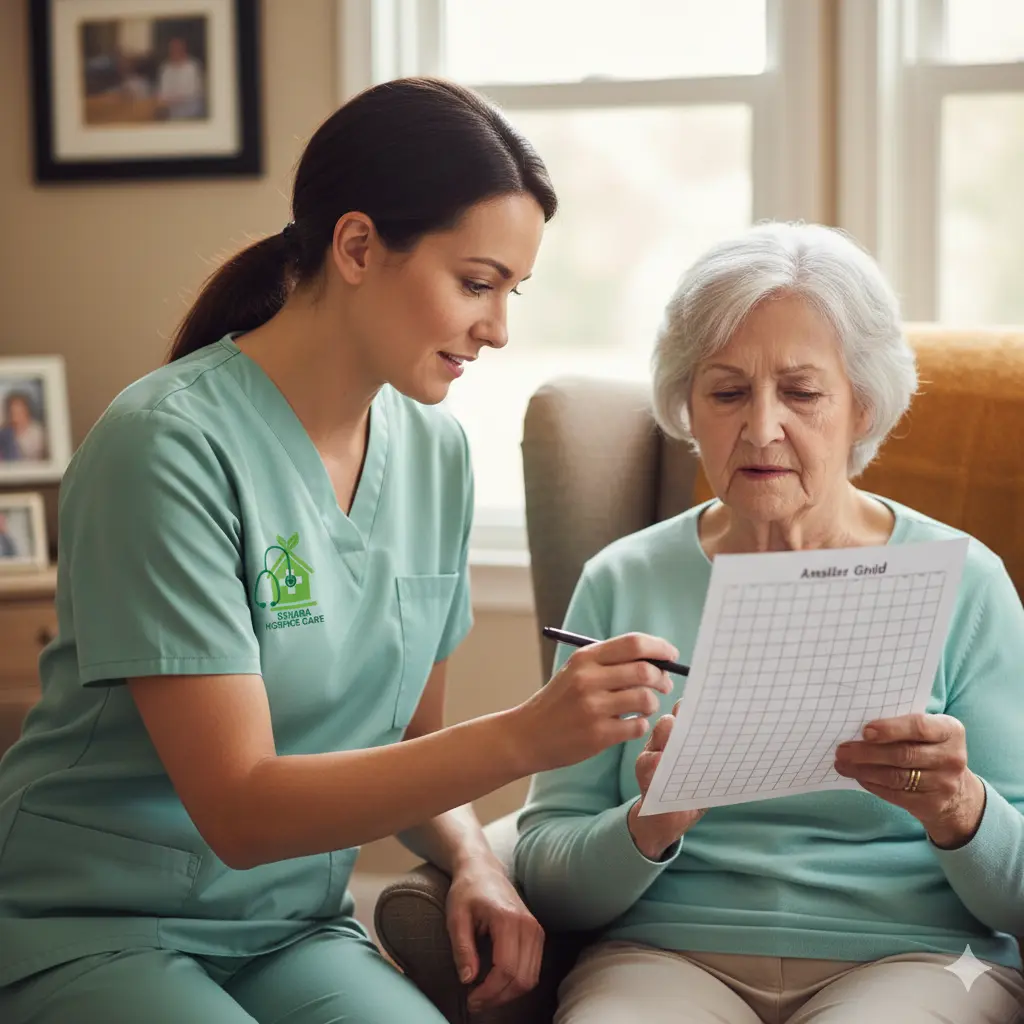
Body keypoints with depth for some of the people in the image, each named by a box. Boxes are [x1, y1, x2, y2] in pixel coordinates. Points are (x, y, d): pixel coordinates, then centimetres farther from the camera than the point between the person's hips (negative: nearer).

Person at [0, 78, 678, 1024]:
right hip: (87, 933, -5)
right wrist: (523, 738, -30)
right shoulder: (173, 446, -18)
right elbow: (240, 810, -21)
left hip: (293, 928, 5)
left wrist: (472, 860, -6)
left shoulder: (434, 454, 4)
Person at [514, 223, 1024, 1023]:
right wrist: (648, 826, -17)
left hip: (910, 957, 0)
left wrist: (959, 811, -20)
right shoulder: (622, 584, 8)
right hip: (668, 953, 0)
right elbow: (546, 880, 3)